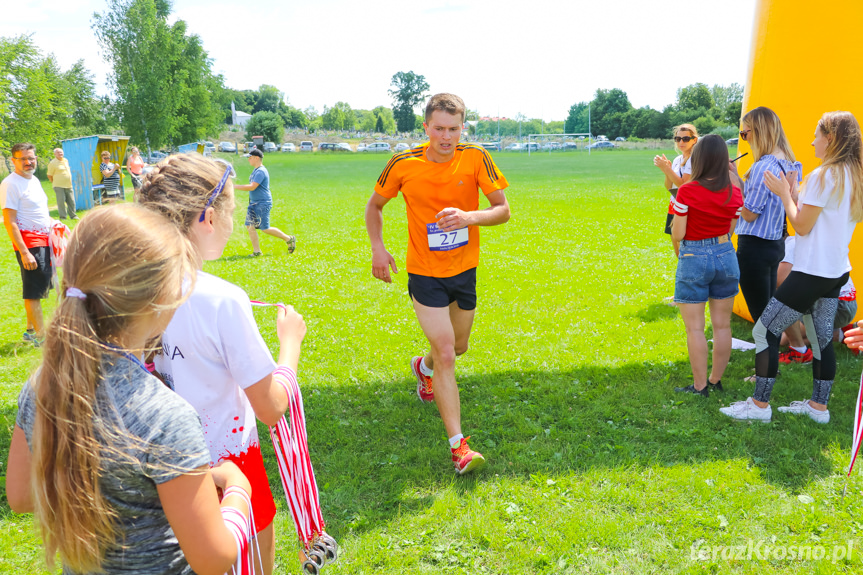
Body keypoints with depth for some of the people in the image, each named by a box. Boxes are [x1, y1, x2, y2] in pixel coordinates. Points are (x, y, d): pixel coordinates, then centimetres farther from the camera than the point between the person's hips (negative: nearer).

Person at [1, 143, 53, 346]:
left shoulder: (34, 180, 13)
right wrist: (24, 252, -22)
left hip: (43, 240, 9)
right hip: (28, 242, -9)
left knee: (40, 287, 16)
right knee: (34, 291, -2)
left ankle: (31, 330, 28)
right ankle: (41, 336, 5)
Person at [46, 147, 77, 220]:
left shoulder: (66, 161, 14)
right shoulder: (52, 163, -6)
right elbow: (49, 175, -3)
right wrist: (55, 183, -1)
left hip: (69, 185, 6)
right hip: (59, 186, -6)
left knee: (71, 201, 7)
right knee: (61, 201, -4)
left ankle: (73, 215, 16)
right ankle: (62, 217, 2)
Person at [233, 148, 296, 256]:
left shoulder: (261, 171, -18)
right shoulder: (255, 170, 14)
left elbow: (252, 187, -26)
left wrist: (235, 187, -23)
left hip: (263, 203, -10)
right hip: (254, 203, 10)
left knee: (265, 229, -7)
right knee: (250, 225, 2)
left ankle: (289, 239, 7)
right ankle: (257, 251, 7)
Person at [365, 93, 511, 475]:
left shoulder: (475, 158, -11)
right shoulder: (403, 165, -12)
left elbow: (503, 210, -12)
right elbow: (374, 205, 4)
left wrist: (470, 216, -32)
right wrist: (378, 248, -11)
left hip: (465, 269, 3)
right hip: (424, 273, -3)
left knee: (457, 347, 20)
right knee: (445, 353, -10)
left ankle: (423, 367, 57)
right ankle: (458, 446, -2)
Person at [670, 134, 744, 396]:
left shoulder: (686, 192, -14)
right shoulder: (734, 193, -1)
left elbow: (677, 235, -11)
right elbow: (730, 230, 6)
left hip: (694, 259, -5)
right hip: (725, 256, 5)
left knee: (695, 328, 3)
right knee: (722, 325, 12)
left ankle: (700, 387, 8)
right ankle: (716, 381, 24)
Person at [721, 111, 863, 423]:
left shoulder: (824, 175, -17)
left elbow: (802, 226, -15)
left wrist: (783, 192, -4)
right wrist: (794, 193, 13)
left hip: (812, 272, -10)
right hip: (837, 271, 10)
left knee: (764, 330, -4)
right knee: (822, 338, 15)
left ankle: (759, 404, 3)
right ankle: (819, 405, 24)